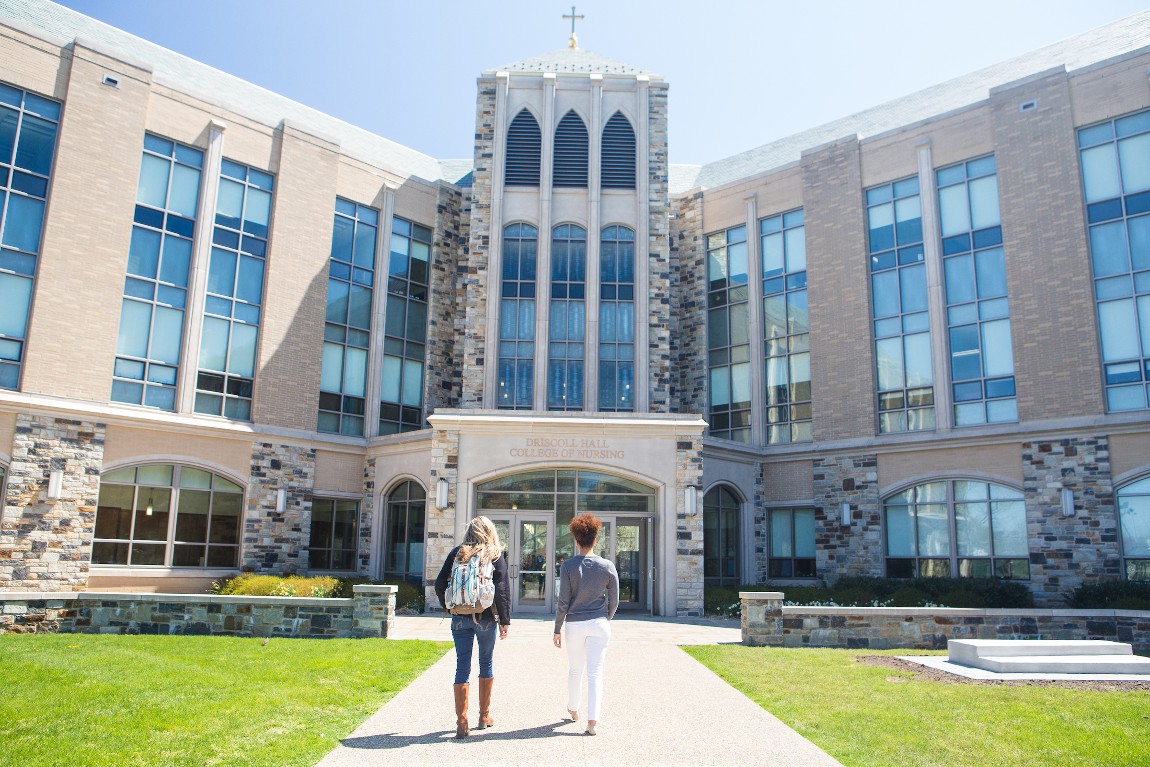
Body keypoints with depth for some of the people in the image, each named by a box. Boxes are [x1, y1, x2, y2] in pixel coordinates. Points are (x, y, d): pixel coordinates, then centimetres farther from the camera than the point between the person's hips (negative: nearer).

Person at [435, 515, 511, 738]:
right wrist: (505, 621, -3)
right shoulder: (495, 556, -3)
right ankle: (484, 716, 25)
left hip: (460, 619, 1)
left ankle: (461, 723, 5)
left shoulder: (457, 553, 2)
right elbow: (503, 590, -7)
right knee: (486, 663, 15)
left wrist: (448, 607, 15)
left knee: (462, 667, 5)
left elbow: (440, 584, 1)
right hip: (486, 619, -1)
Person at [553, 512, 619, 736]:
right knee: (595, 673, 2)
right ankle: (592, 721, -3)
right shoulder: (607, 566, -3)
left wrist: (557, 629, 1)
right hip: (599, 624, 0)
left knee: (575, 670, 18)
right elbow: (614, 601, 3)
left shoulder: (568, 566, -9)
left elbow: (563, 602, -8)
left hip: (575, 624, 0)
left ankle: (573, 709, 36)